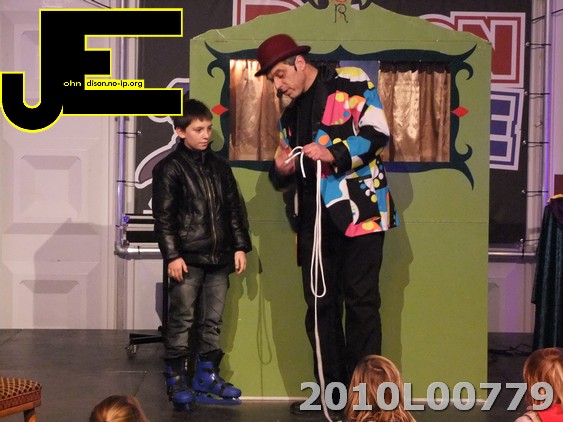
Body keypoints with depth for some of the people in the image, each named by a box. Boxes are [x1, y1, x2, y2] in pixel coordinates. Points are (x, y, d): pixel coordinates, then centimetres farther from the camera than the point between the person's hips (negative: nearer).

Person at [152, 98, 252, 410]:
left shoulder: (219, 166, 12)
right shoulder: (169, 168, -4)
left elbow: (235, 208, 16)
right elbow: (163, 217, -7)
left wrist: (240, 247, 11)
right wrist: (172, 255, -12)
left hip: (219, 258, 5)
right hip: (188, 258, -5)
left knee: (212, 321, 10)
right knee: (181, 320, -1)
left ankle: (208, 376, 20)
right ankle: (176, 379, 8)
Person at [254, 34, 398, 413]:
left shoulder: (350, 83, -2)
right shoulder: (290, 115, 18)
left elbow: (377, 133, -13)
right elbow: (288, 178, 24)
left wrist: (333, 154, -23)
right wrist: (282, 170, 1)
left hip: (358, 211, -7)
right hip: (314, 218, 7)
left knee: (361, 303, -4)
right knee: (320, 303, 9)